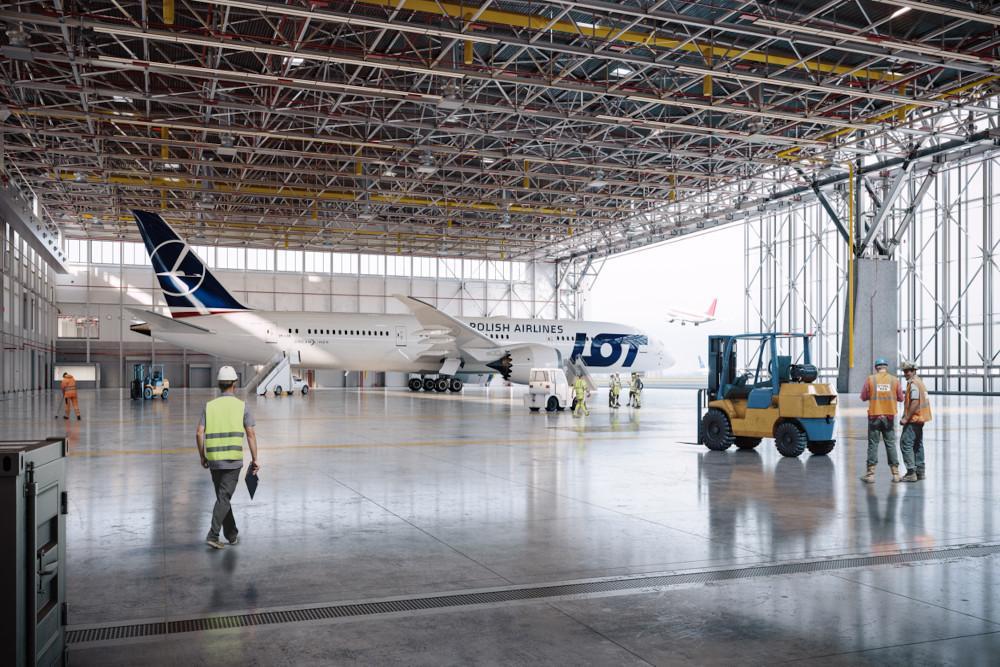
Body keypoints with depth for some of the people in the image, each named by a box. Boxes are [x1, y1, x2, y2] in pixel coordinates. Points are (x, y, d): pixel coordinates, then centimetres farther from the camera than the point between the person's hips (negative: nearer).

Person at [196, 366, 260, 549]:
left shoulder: (209, 406, 5)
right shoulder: (241, 406, -2)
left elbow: (199, 433, -1)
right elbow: (251, 434, -6)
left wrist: (202, 456, 11)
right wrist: (254, 459, 0)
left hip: (214, 460, 3)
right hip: (233, 460, -3)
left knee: (222, 497, 16)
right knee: (223, 499, -1)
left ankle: (232, 535, 24)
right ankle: (213, 535, -12)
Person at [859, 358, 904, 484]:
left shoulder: (870, 379, -4)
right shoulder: (894, 380, 0)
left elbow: (863, 397, 0)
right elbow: (900, 398, 5)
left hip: (874, 415, -1)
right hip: (889, 416, 1)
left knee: (873, 444, 3)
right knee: (891, 444, 9)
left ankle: (870, 473, 3)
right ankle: (895, 473, 11)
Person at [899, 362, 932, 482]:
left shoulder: (913, 383, -14)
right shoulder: (920, 382, 18)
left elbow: (915, 402, -22)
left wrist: (906, 418, -19)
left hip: (914, 419, -11)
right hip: (920, 419, 11)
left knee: (905, 443, -10)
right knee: (917, 444, 15)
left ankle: (911, 472, -13)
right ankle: (920, 471, 19)